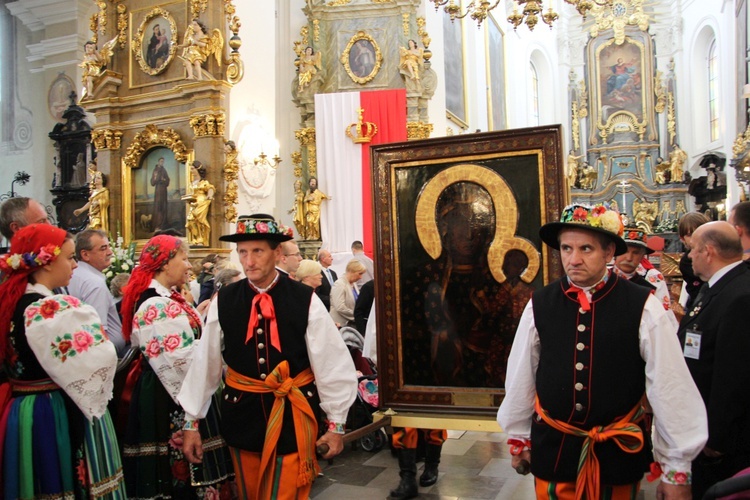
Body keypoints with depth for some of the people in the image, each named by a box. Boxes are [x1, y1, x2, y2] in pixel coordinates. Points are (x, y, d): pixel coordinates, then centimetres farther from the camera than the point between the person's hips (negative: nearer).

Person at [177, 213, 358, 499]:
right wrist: (191, 422, 5)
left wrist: (336, 423, -3)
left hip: (292, 415, -3)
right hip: (242, 413, 3)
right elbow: (204, 363, 0)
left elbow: (332, 363, -7)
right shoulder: (223, 301, -5)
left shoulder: (305, 301, -12)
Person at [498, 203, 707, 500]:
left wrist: (676, 469, -4)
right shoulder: (539, 305, -8)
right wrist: (518, 438, 11)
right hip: (551, 448, 1)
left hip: (619, 452, -1)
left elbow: (670, 387, -9)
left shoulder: (643, 308, -13)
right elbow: (520, 377, 2)